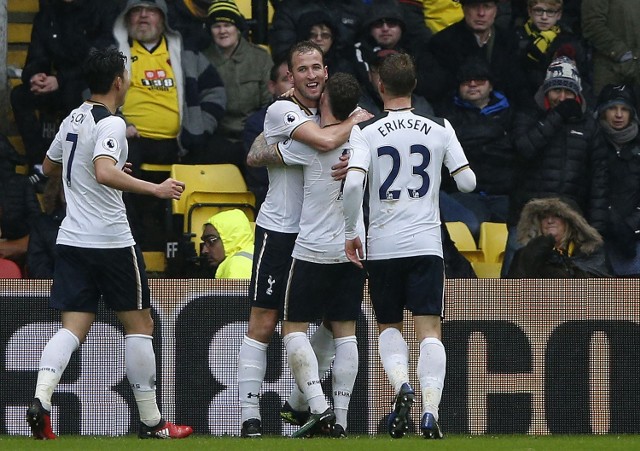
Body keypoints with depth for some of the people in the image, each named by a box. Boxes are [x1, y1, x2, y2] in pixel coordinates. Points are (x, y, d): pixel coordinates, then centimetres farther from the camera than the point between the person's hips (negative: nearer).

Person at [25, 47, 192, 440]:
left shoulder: (73, 119, 11)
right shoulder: (111, 124, -13)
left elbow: (50, 167, 27)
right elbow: (104, 174, -29)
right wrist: (156, 189, -27)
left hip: (72, 240, 7)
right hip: (110, 240, -7)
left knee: (74, 327, 2)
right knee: (139, 323, 6)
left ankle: (41, 399, -22)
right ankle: (151, 422, 10)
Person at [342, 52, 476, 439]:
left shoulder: (366, 131, -3)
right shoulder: (439, 129, 2)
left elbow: (353, 184, -15)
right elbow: (468, 182, 1)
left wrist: (350, 233, -3)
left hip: (382, 245, 0)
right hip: (426, 243, 0)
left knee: (389, 327, 16)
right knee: (430, 329, -1)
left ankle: (401, 384, -11)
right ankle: (430, 411, -16)